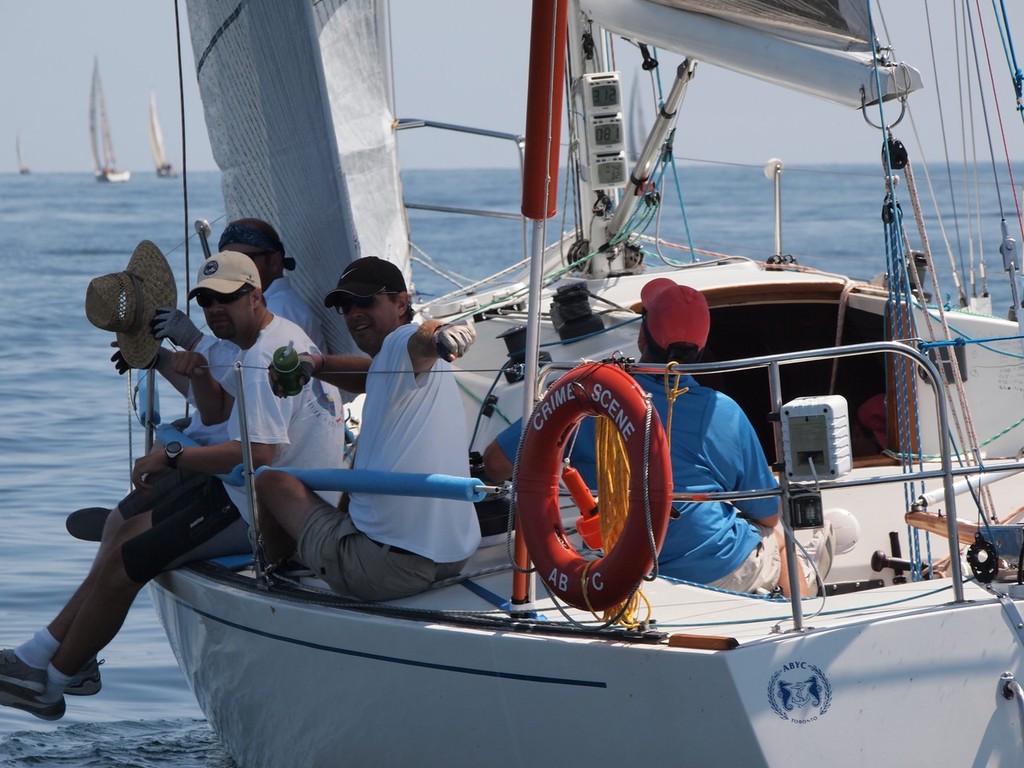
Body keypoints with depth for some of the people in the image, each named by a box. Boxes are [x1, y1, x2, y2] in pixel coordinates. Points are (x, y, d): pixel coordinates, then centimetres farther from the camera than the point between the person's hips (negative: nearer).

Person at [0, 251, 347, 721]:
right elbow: (217, 414, 23)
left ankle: (50, 682, 5)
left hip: (262, 512, -11)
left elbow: (260, 454, -33)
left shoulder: (266, 357, -22)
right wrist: (199, 375, 1)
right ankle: (45, 652, 16)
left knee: (120, 563, -11)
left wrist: (172, 455, -26)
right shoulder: (278, 337, 12)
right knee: (123, 525, 13)